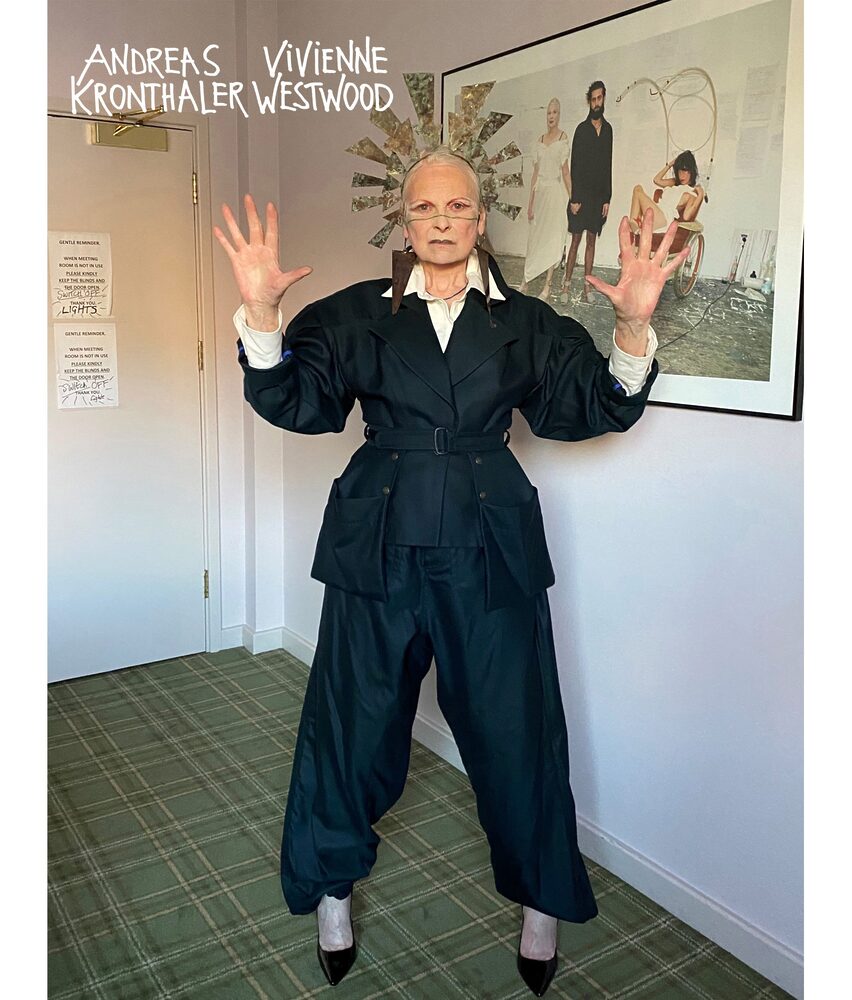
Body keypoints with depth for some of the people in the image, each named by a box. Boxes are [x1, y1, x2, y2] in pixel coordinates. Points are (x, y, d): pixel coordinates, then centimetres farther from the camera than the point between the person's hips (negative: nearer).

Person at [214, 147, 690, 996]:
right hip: (380, 546, 0)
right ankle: (332, 891, 34)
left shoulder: (523, 321, 6)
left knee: (515, 726, 9)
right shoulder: (357, 313, 5)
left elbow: (593, 409, 2)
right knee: (353, 722, 10)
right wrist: (261, 313, -18)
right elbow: (297, 400, -2)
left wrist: (633, 328, -15)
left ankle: (541, 899, 33)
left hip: (490, 552, 1)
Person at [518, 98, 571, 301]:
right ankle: (525, 282, 17)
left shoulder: (563, 138, -3)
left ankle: (547, 287, 3)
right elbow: (535, 172, 11)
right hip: (540, 191, 5)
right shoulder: (540, 140, 11)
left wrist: (572, 198, -10)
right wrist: (530, 202, 9)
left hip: (556, 191, -5)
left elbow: (566, 170, -5)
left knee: (552, 238, -1)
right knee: (534, 236, 9)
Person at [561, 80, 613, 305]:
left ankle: (587, 285, 12)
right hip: (582, 194, -4)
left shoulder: (608, 129, 8)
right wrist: (574, 199, -13)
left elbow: (608, 165, 11)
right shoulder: (581, 129, -6)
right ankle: (566, 284, 4)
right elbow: (574, 166, -8)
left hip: (599, 195, 4)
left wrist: (607, 199, 7)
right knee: (576, 240, -2)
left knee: (592, 241, 7)